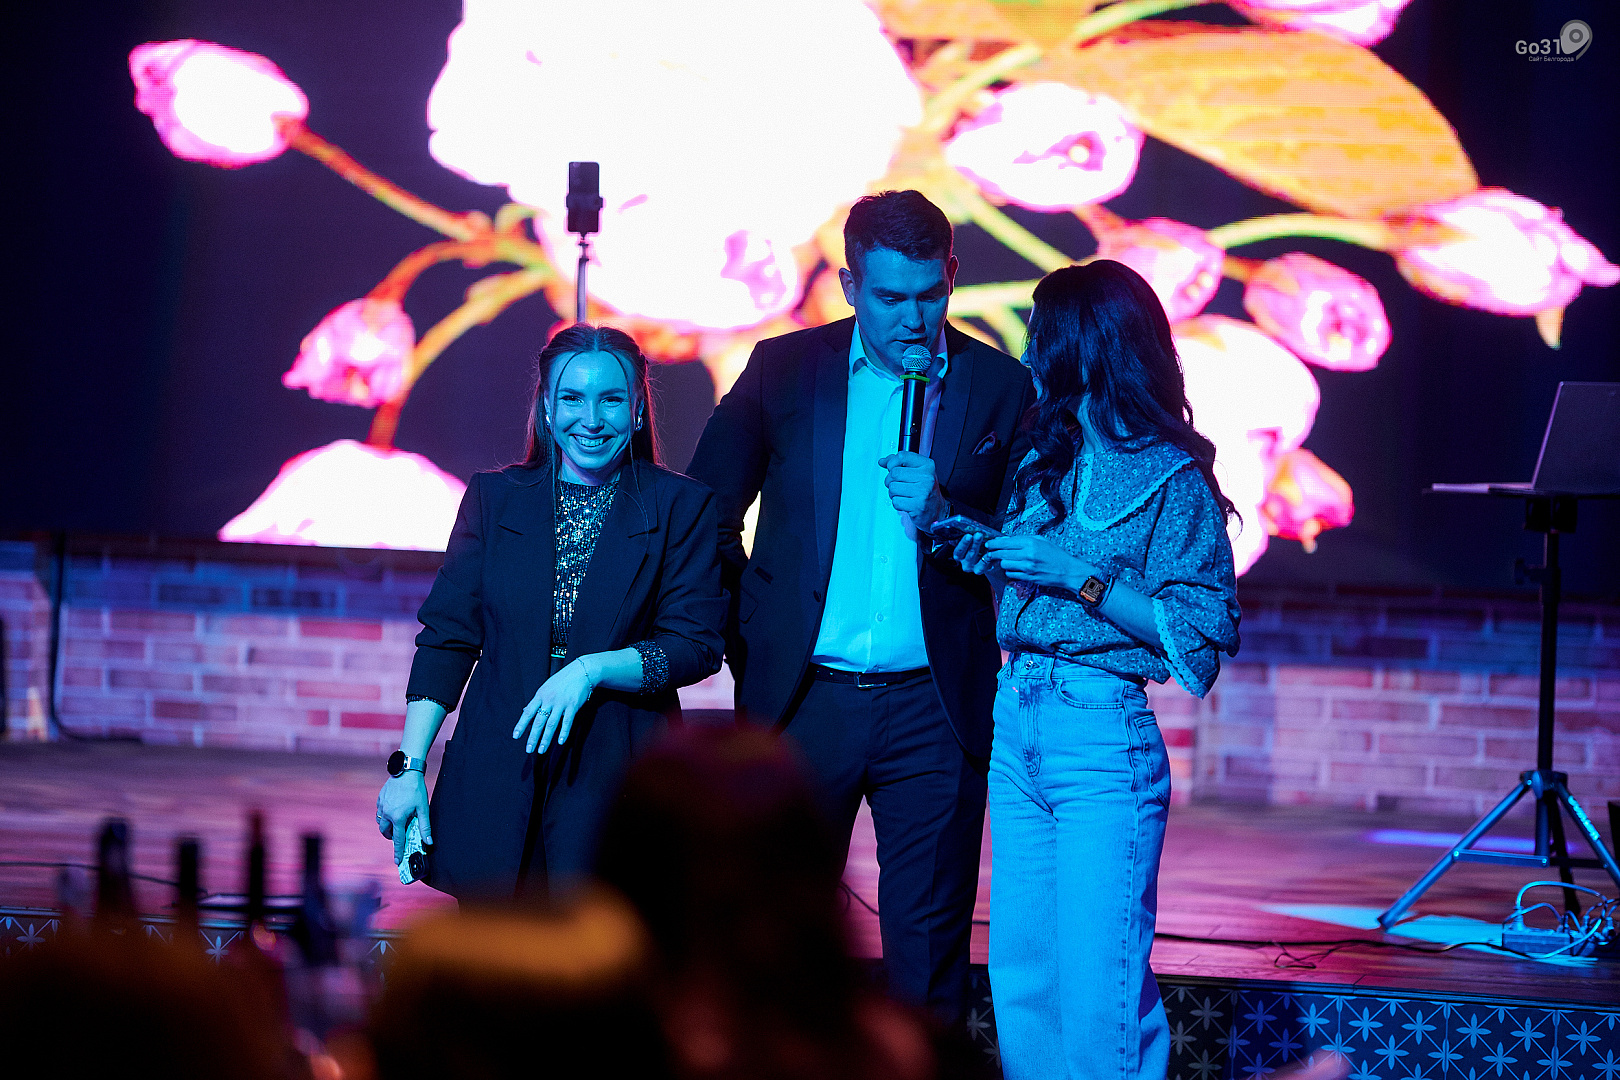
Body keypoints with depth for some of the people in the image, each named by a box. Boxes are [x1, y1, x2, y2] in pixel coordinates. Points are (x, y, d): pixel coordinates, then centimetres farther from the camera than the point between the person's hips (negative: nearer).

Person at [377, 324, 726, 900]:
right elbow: (447, 636, 7)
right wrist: (409, 766, -1)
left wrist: (593, 669, -17)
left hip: (618, 781, -2)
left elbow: (698, 646, -2)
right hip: (496, 781, 2)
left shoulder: (681, 506, 3)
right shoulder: (494, 497, 8)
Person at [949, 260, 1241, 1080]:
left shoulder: (1173, 478, -6)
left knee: (1097, 990, -7)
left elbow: (1204, 634, -11)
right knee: (1020, 977, 9)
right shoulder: (1046, 464, 14)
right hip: (1015, 731, 7)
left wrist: (1082, 578, -14)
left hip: (1102, 738, -7)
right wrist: (989, 560, 5)